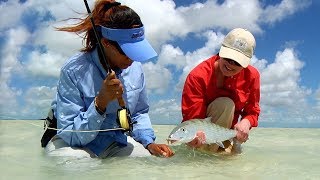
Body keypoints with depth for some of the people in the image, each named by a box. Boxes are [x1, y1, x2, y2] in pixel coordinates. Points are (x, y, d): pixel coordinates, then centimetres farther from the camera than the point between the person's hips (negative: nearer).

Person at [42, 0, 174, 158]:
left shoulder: (135, 67, -7)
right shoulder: (74, 71, -24)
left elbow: (139, 113, 8)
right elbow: (70, 135, -22)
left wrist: (149, 143, -8)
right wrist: (100, 102, -36)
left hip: (117, 142, 4)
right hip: (73, 142, -3)